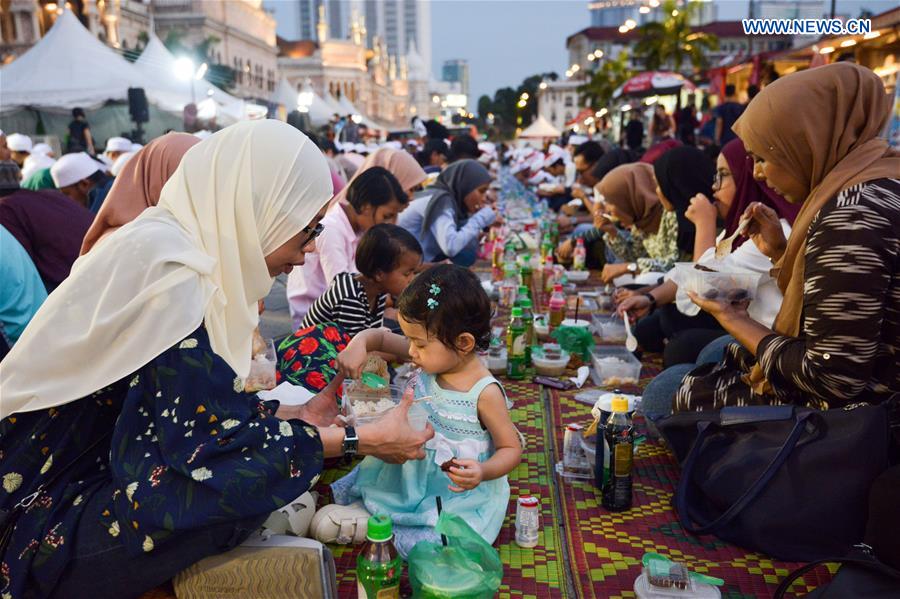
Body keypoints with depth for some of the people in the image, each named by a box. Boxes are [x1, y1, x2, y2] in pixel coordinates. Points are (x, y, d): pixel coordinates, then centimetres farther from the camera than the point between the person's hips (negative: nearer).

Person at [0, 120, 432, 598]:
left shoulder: (182, 247, 2)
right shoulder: (166, 270, -24)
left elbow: (200, 407, 6)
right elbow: (212, 438, -22)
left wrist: (302, 414, 7)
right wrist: (361, 441, -16)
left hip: (93, 478, 9)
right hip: (44, 527, -8)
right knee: (254, 477, -24)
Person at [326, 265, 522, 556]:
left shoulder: (485, 392, -23)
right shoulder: (434, 355, -5)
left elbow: (511, 449, -14)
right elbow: (382, 337, 6)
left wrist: (482, 472, -33)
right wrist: (360, 342, -16)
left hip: (457, 489, -5)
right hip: (410, 471, 6)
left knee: (423, 546, -27)